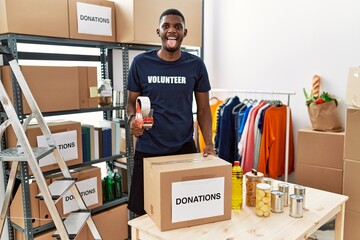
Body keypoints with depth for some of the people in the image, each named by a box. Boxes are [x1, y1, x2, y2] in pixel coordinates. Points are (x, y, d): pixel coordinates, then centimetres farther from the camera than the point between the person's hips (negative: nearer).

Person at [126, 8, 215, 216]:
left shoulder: (196, 65, 0)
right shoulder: (141, 62, -2)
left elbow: (203, 108, 4)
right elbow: (132, 101, 6)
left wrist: (209, 143, -9)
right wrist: (132, 118, -16)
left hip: (184, 148, 1)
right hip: (148, 150, 0)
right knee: (143, 211, 10)